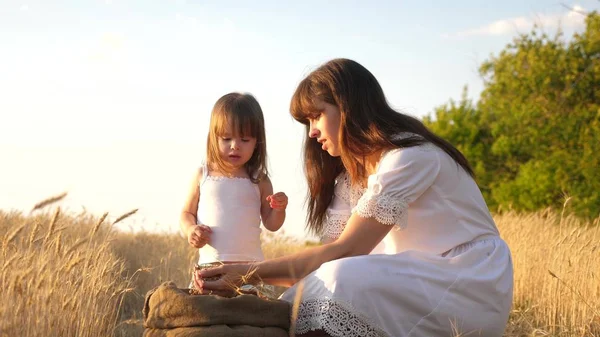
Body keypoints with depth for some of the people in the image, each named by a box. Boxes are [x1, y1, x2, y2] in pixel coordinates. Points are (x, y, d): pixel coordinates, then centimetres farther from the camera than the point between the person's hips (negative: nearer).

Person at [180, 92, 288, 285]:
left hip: (250, 264, -1)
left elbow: (271, 224, 10)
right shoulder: (203, 175, 6)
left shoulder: (259, 180, 4)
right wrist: (190, 230, -7)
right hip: (210, 263, 1)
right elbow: (187, 213, 13)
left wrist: (279, 209, -10)